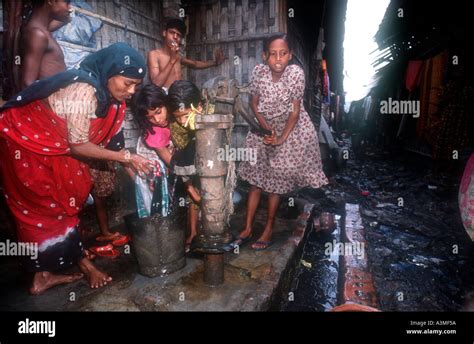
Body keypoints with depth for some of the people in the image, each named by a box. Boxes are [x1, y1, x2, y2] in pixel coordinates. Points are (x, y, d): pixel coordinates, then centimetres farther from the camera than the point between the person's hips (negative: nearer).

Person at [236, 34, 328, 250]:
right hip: (264, 128, 3)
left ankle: (269, 230, 19)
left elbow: (295, 110, -17)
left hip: (291, 129, -3)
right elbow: (254, 104, -5)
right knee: (256, 179, 5)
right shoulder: (259, 71, -13)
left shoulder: (296, 73, -21)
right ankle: (248, 228, 17)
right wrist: (267, 129, -15)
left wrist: (282, 138, -22)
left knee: (277, 182, 4)